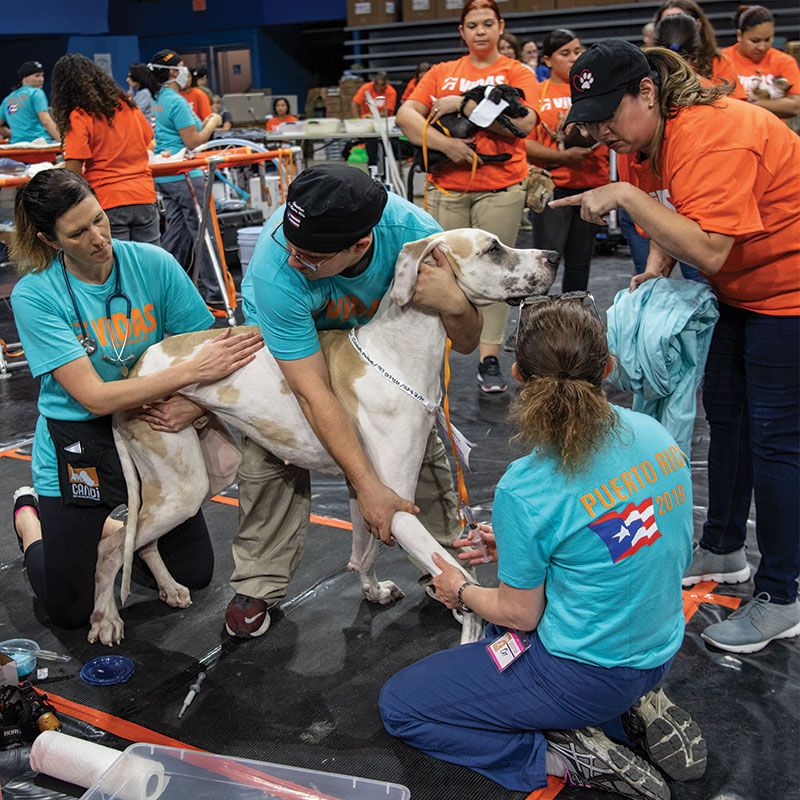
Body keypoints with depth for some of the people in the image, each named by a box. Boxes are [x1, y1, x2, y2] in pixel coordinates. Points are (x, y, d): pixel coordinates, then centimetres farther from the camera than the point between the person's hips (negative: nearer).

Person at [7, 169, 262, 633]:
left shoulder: (153, 264, -12)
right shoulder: (34, 296, -19)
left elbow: (216, 352, -7)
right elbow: (95, 397, -26)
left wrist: (193, 405, -26)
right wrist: (193, 371, -33)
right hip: (78, 445, -3)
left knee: (195, 575, 12)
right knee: (70, 612, 8)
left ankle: (107, 527, 36)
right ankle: (31, 518, 36)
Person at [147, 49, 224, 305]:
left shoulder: (160, 100, 16)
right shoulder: (177, 102, -14)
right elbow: (193, 143, -16)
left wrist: (203, 124, 15)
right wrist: (212, 123, -2)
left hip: (165, 176, 10)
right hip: (185, 175, -10)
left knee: (176, 233, 15)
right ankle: (210, 291, -1)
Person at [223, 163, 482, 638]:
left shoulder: (412, 230, -36)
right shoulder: (276, 270, -43)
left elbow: (467, 344, -23)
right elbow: (315, 394, -37)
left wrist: (455, 304, -47)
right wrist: (368, 487, -38)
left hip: (375, 332, 2)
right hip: (283, 337, -2)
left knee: (422, 441, -6)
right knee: (270, 452, -14)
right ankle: (259, 586, 6)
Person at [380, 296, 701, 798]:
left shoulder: (525, 492, -26)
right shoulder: (656, 435, -7)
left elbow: (521, 614, -13)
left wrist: (462, 592, 9)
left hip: (583, 675, -7)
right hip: (660, 655, 7)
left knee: (398, 705, 8)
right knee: (496, 626, 34)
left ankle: (569, 756, -4)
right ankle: (638, 708, 13)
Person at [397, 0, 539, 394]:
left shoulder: (517, 73, 7)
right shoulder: (442, 73, 15)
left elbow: (524, 123, -11)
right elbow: (405, 115, 3)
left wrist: (463, 105, -11)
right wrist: (445, 143, -12)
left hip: (500, 188, -2)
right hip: (447, 188, 2)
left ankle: (489, 360, 6)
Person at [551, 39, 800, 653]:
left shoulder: (712, 136, -28)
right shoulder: (646, 141, 1)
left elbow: (709, 252, -37)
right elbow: (673, 222, 12)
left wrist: (626, 197, -35)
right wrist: (658, 269, -8)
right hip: (739, 291, 10)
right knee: (724, 413, 15)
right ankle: (723, 550, 32)